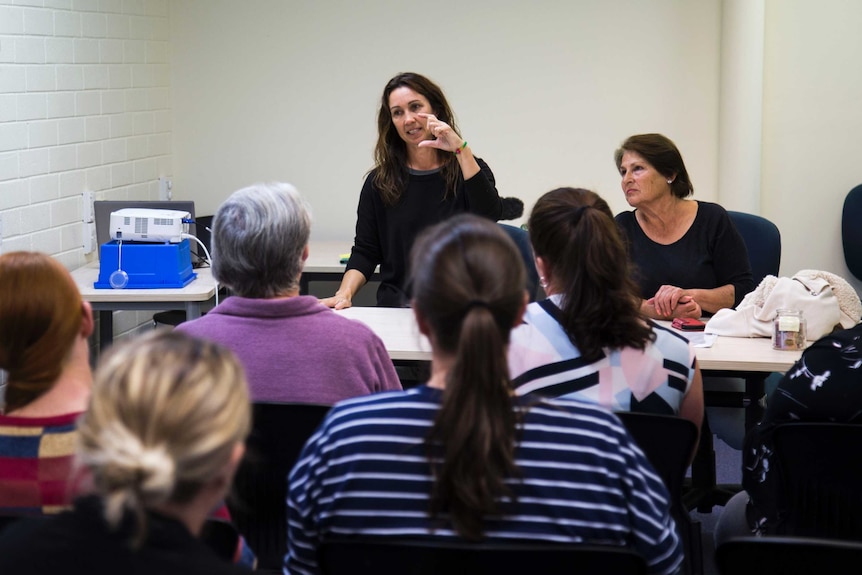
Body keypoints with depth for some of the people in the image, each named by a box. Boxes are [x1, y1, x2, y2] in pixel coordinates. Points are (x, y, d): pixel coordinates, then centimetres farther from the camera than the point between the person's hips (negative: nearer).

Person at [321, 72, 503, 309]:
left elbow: (490, 216, -13)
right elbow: (365, 252, 12)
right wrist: (345, 294, -6)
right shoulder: (379, 182, 10)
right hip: (396, 311, 1)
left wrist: (461, 150, -17)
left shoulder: (469, 170, 6)